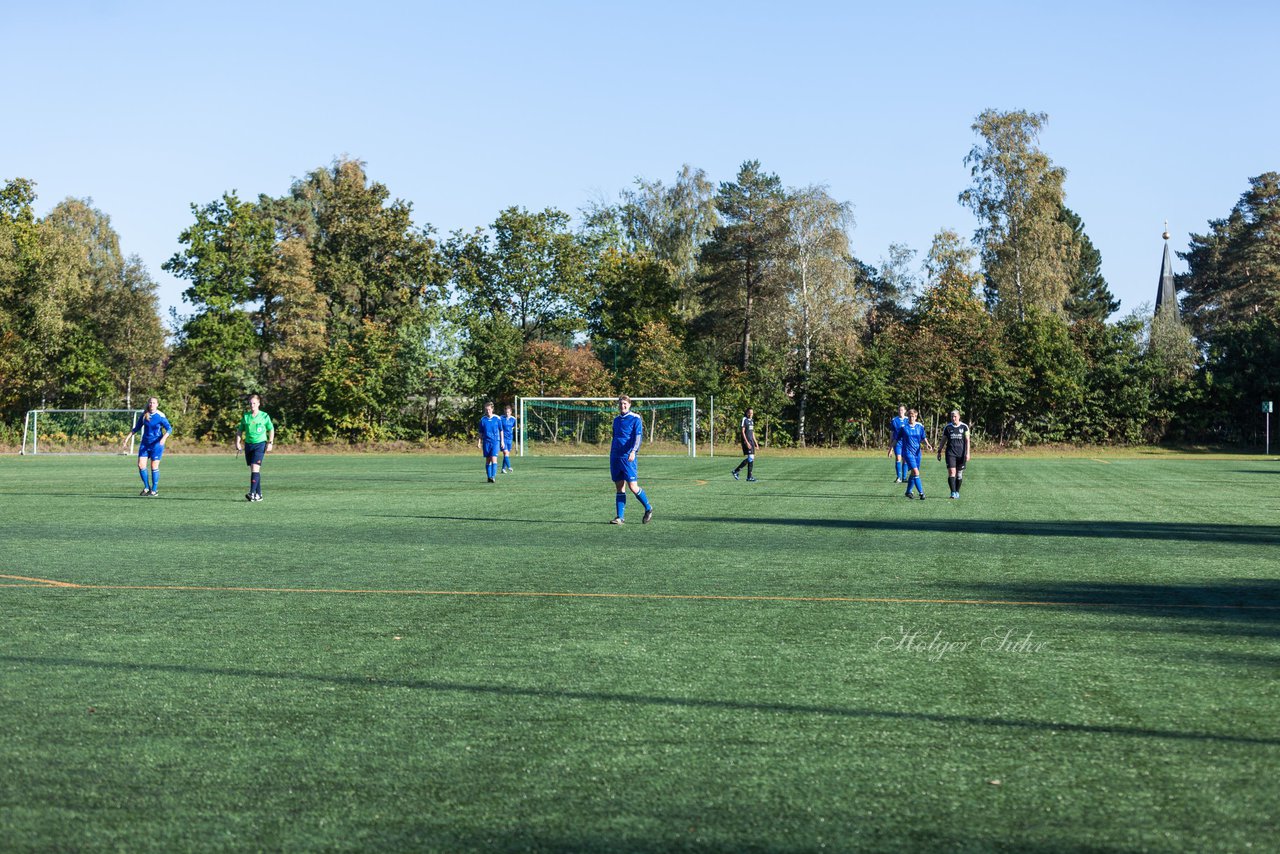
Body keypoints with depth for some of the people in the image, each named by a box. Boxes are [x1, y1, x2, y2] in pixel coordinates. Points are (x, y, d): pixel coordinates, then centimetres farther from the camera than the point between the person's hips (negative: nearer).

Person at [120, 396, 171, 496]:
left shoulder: (160, 416, -10)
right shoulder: (143, 415, 3)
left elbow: (169, 429, -12)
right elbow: (136, 428, 14)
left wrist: (164, 438, -29)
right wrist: (127, 437, 9)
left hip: (156, 444, -4)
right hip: (145, 443, 4)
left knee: (154, 466, -3)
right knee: (141, 465, -4)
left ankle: (154, 490, 7)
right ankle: (147, 487, 10)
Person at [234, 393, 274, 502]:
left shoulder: (264, 416, -1)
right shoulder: (245, 416, 6)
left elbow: (271, 429, 7)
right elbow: (240, 430, 12)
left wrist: (270, 443, -2)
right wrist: (238, 442, 0)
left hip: (260, 444, -4)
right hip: (248, 444, 4)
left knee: (255, 468, -17)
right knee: (253, 470, 6)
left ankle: (252, 493, -22)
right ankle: (259, 494, 13)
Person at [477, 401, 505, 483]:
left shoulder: (497, 418, 0)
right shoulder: (483, 419, 3)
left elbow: (501, 430, 7)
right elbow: (481, 433, 10)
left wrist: (502, 441, 6)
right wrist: (479, 442, 3)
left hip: (495, 441, -2)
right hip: (486, 442, 2)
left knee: (494, 459, -14)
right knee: (488, 460, 6)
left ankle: (493, 477, -16)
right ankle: (489, 477, 13)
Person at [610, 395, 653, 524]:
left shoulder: (635, 419, -2)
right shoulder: (616, 420, 17)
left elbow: (638, 436, -11)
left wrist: (633, 451, -25)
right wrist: (611, 456, 23)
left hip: (628, 457, -6)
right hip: (615, 456, 6)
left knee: (633, 487, -8)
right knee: (620, 488, 4)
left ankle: (648, 509, 12)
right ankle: (620, 517, 4)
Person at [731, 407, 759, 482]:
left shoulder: (752, 420, 17)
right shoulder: (744, 419, -8)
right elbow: (742, 432, -13)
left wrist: (755, 442, 19)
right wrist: (746, 442, -20)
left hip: (751, 441, 9)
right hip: (746, 441, -9)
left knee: (750, 459, 7)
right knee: (751, 458, -13)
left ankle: (736, 471, 14)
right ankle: (749, 477, -7)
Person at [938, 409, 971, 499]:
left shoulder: (964, 427, 3)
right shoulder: (947, 427, 6)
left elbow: (967, 440, 2)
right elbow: (943, 440, 13)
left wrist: (967, 453, -5)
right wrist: (939, 451, 10)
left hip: (961, 453, 0)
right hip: (950, 453, 0)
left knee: (959, 473, 5)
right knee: (951, 471, -13)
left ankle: (957, 492, 18)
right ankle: (953, 492, -14)